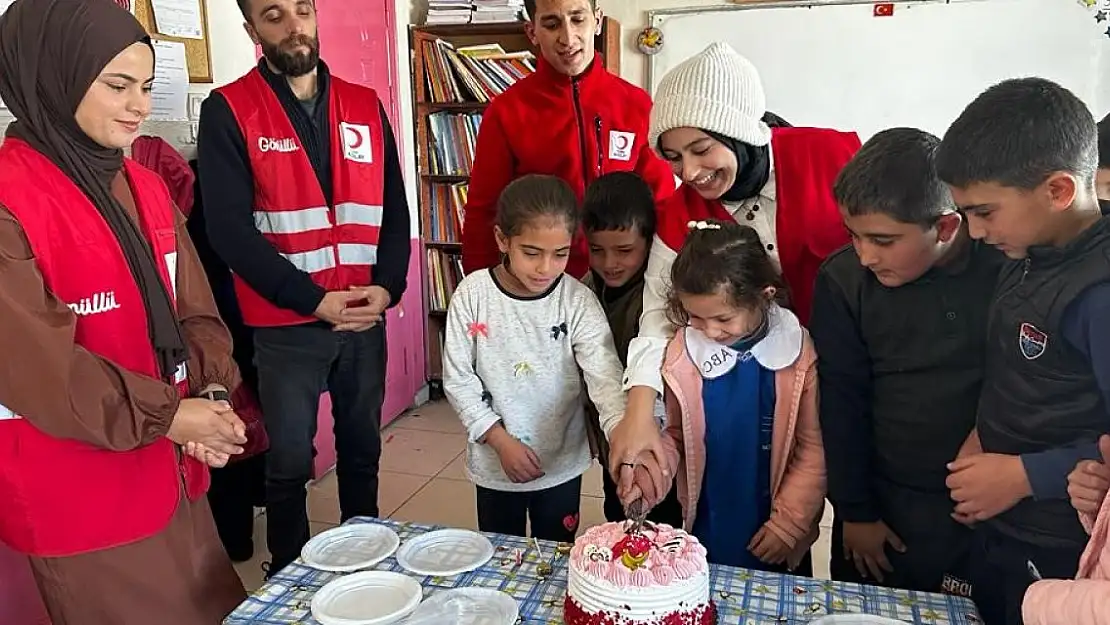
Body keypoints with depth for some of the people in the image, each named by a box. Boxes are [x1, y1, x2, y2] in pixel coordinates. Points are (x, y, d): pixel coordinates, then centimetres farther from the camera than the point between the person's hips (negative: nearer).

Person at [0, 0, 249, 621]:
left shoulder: (147, 187, 7)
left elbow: (193, 311, 6)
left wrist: (212, 394, -10)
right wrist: (166, 415, -16)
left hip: (170, 478, 7)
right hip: (71, 499, -6)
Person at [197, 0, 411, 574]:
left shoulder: (366, 106, 7)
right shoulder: (227, 112, -5)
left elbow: (395, 210, 7)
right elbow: (230, 231, -11)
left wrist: (386, 286, -9)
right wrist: (316, 301, -16)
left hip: (366, 319, 4)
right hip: (285, 325, -3)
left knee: (362, 451, 16)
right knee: (289, 463, 9)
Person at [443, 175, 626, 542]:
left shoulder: (578, 302, -14)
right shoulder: (473, 294, -13)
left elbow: (606, 377, -23)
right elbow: (457, 378, -8)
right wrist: (501, 441, -13)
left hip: (562, 464, 0)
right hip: (494, 463, 1)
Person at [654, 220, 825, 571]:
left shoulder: (799, 353, -16)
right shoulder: (683, 352, -13)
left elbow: (814, 448, -9)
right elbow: (673, 433, -1)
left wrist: (789, 522, -7)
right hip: (703, 529, 1)